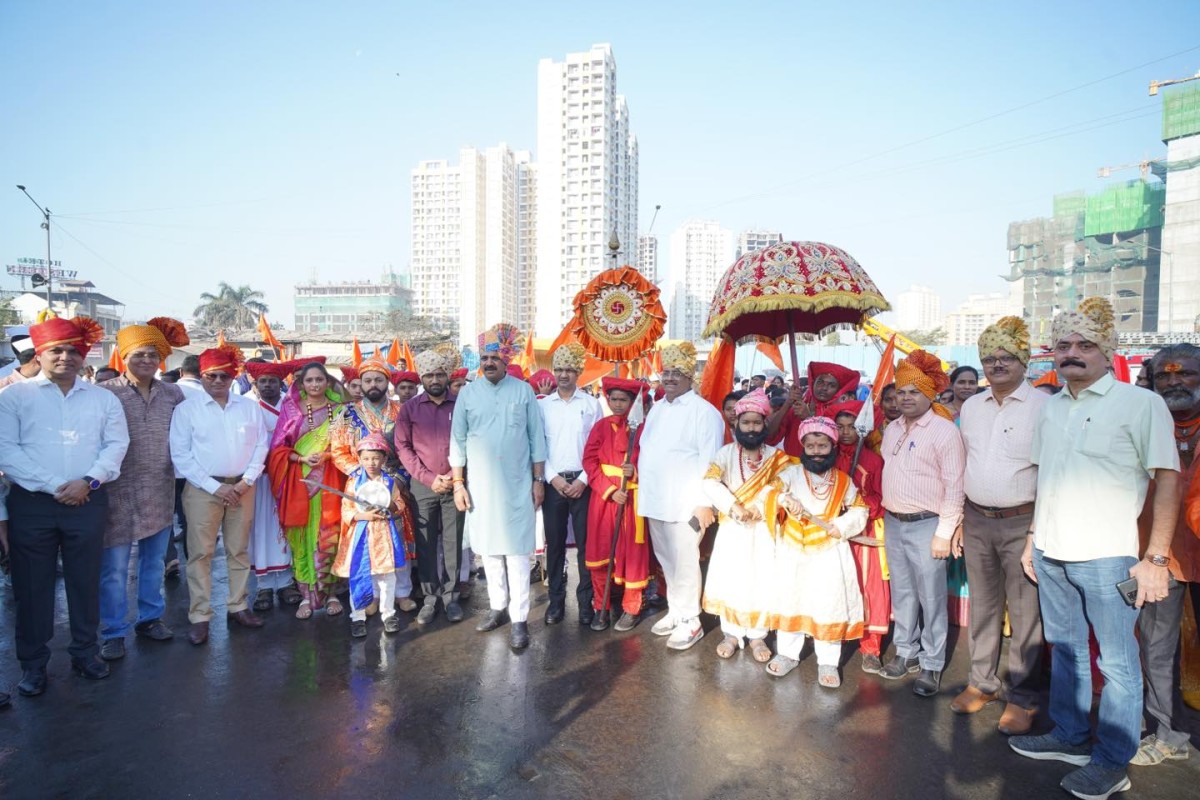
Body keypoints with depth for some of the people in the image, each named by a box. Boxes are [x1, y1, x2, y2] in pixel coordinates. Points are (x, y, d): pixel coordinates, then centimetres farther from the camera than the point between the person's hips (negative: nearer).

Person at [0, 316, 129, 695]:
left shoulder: (103, 398, 8)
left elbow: (116, 444, 3)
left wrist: (88, 481, -12)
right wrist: (53, 486, -14)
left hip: (88, 503, 1)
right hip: (31, 504, -1)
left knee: (86, 581, 10)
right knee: (32, 585, 7)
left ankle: (85, 651, 25)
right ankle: (33, 663, 22)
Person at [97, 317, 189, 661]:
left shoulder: (173, 394, 4)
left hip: (160, 491, 4)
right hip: (119, 491, -4)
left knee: (154, 560, 15)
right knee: (115, 567, 1)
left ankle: (150, 618, 31)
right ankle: (114, 632, 16)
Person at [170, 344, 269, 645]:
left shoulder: (249, 406, 7)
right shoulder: (187, 409, -1)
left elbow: (260, 445, 7)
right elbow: (181, 455, -5)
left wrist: (246, 480, -5)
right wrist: (215, 486, -11)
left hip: (242, 487, 3)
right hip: (203, 488, -3)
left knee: (239, 550, 11)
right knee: (201, 553, 1)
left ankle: (238, 606, 23)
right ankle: (199, 617, 10)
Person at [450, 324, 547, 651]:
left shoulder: (523, 391, 0)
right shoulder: (468, 393, 3)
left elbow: (537, 438, 2)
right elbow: (458, 440, 5)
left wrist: (538, 479, -1)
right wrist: (458, 483, 1)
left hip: (517, 485, -2)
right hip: (480, 485, 2)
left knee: (517, 551, -1)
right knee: (489, 549, 11)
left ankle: (519, 619, 6)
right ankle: (498, 607, 28)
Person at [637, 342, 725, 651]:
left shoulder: (703, 411, -11)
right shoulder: (657, 408, 14)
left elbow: (710, 461, -16)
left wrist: (705, 502, -19)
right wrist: (643, 486, 15)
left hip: (685, 503, -7)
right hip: (655, 499, 7)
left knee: (684, 563, 0)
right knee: (667, 561, 17)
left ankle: (690, 620, 15)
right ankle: (675, 611, 31)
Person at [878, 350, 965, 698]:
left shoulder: (945, 431, -11)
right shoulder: (892, 430, 10)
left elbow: (954, 486, -14)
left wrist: (944, 533, -15)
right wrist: (886, 517, 13)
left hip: (926, 526, -6)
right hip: (893, 523, 7)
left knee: (930, 598, 3)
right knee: (902, 594, 16)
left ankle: (932, 666, 17)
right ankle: (906, 652, 30)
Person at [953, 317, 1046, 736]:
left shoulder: (1042, 406, -8)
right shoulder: (970, 407, 9)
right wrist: (960, 521, 12)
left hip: (1021, 523, -5)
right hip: (977, 521, 5)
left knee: (1024, 613, 5)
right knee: (982, 606, 15)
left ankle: (1021, 697, 19)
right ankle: (982, 682, 28)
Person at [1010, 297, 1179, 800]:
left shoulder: (1140, 403, -7)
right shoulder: (1050, 408, 10)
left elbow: (1168, 479, -8)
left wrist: (1156, 558, -13)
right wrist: (1033, 537, 14)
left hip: (1106, 556, -5)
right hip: (1051, 554, 6)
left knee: (1117, 662, 6)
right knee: (1065, 649, 16)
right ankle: (1070, 738, 31)